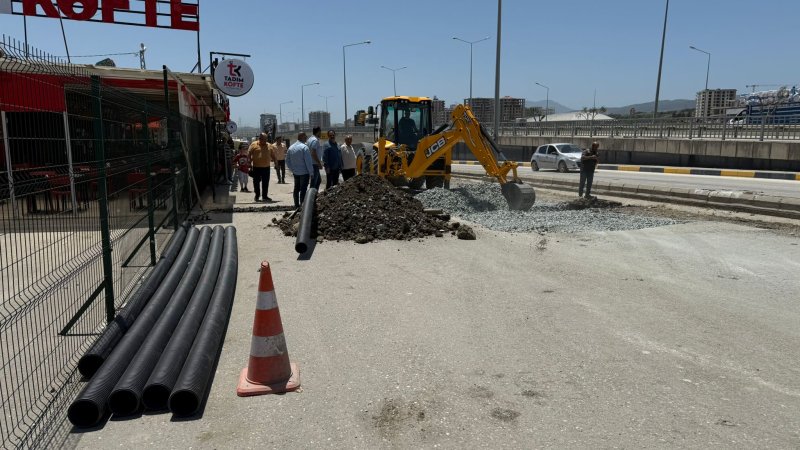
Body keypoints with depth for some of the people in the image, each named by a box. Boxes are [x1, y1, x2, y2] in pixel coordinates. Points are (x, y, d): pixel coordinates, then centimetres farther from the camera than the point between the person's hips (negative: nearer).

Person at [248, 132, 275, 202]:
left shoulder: (269, 146, 9)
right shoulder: (254, 145, -1)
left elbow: (272, 155, 16)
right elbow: (249, 155, -1)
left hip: (266, 167, 2)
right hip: (256, 167, -2)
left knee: (265, 183, 4)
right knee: (256, 182, 6)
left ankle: (265, 196, 12)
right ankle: (257, 195, 20)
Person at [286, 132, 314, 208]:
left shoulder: (291, 148, 8)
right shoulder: (304, 147, -15)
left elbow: (287, 161, 13)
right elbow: (308, 161, -16)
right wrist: (311, 172, -11)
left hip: (295, 173, 7)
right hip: (304, 172, -7)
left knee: (296, 188, 15)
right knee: (303, 189, -4)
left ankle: (296, 204, 20)